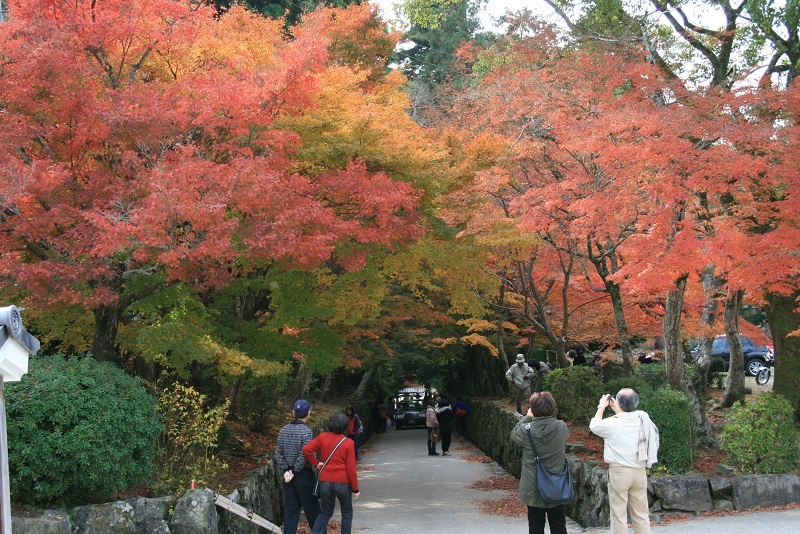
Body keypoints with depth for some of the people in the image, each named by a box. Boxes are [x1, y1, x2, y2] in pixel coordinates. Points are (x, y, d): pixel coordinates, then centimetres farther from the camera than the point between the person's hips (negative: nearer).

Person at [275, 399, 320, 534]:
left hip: (288, 475, 5)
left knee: (290, 509, 8)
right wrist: (295, 472, -10)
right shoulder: (307, 432, -16)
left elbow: (278, 454, 1)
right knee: (311, 508, 9)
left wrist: (286, 470, -3)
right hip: (304, 475, -5)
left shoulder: (283, 431, 3)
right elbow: (303, 456, -21)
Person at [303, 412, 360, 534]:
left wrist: (316, 463, 4)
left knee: (326, 512, 17)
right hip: (343, 482, -3)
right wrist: (355, 488, 0)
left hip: (325, 482, 3)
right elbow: (351, 468, -8)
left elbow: (306, 449, -9)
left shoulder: (322, 437, -2)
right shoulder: (348, 443, -9)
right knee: (347, 513, 15)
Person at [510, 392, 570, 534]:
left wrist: (527, 417, 12)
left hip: (533, 487, -1)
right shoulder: (561, 427, -13)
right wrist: (549, 416, 11)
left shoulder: (527, 430, -18)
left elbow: (513, 434, 4)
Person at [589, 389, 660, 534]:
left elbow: (594, 425, 8)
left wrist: (602, 407, 17)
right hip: (639, 471, 4)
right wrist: (617, 410, 24)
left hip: (619, 472, -4)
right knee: (641, 515, 10)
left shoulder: (612, 424, -12)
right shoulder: (643, 419, -3)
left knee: (619, 515, 1)